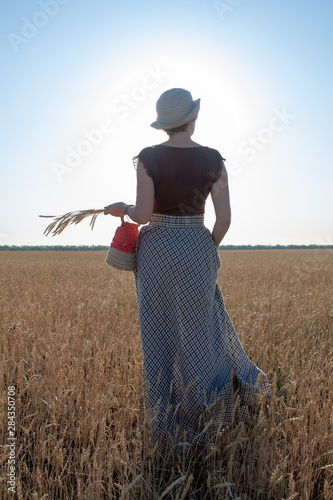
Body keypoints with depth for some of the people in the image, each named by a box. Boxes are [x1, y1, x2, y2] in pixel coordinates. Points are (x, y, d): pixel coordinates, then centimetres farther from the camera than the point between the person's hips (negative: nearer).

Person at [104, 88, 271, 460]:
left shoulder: (147, 158, -5)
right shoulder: (212, 160, -2)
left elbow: (143, 215, -13)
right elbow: (224, 218, -6)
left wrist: (123, 208, 8)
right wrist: (209, 250, 10)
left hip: (156, 251, 0)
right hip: (196, 251, 1)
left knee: (160, 341, 11)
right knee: (198, 336, 18)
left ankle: (169, 435, 24)